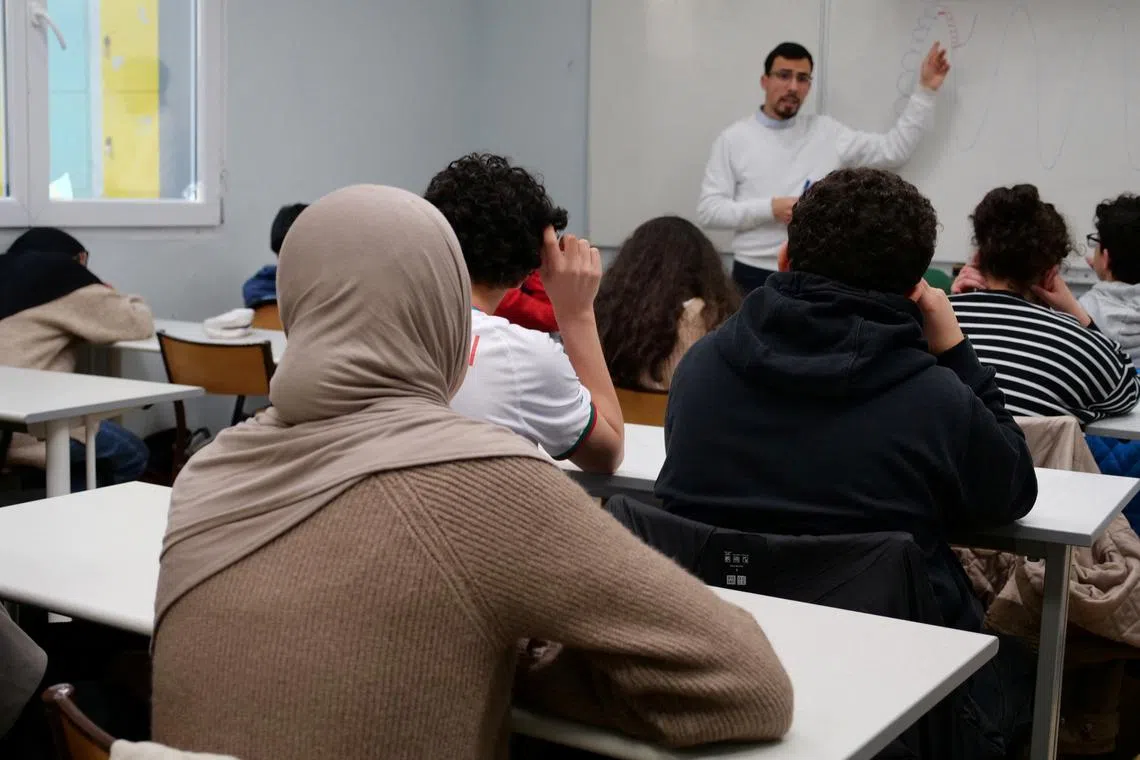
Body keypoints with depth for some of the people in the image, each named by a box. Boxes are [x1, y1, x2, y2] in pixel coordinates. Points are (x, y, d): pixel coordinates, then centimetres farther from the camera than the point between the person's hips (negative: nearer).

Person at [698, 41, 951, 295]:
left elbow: (895, 148, 9)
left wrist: (925, 90, 4)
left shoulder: (826, 132, 9)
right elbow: (709, 209, -4)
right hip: (754, 276, -2)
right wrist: (770, 209, -15)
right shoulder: (734, 139, 2)